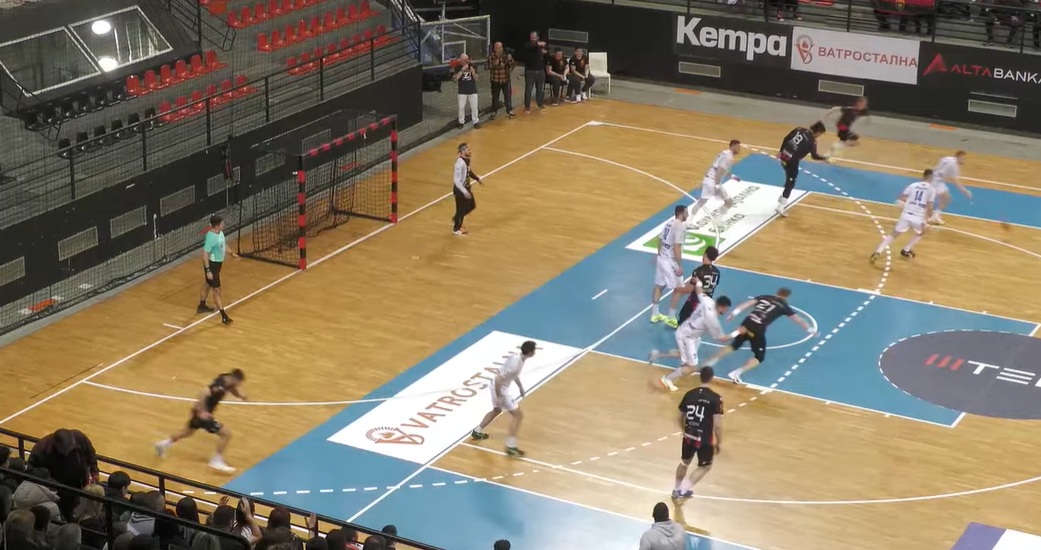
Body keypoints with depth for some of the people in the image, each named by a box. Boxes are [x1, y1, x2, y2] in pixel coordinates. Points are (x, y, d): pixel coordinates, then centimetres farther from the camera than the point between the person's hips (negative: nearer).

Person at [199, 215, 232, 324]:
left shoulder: (220, 232, -2)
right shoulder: (211, 237, -30)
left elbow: (223, 244, 19)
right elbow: (205, 254, -28)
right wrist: (208, 270, -28)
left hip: (218, 263, 10)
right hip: (212, 264, -10)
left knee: (207, 284, 25)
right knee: (217, 289, -5)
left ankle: (202, 306, 43)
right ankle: (223, 316, -3)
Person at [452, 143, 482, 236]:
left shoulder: (467, 160, -2)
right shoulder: (460, 163, -30)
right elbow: (456, 180, -29)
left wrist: (477, 178, 19)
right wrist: (465, 192, -31)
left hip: (466, 188, 9)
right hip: (460, 190, -9)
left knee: (472, 205, 19)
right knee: (461, 209, 6)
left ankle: (456, 219, 39)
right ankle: (456, 229, 27)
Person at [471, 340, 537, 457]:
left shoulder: (518, 357, -3)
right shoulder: (516, 363, -32)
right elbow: (499, 379, -31)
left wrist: (521, 387, 24)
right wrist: (498, 397, -25)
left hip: (503, 386, 10)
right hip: (501, 388, -10)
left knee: (497, 410, 31)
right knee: (518, 415, -2)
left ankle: (477, 432, 46)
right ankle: (511, 446, 0)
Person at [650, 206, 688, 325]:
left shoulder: (669, 223, 8)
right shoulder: (680, 226, -19)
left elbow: (660, 241, 14)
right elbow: (677, 247, -24)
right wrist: (680, 266, -20)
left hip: (662, 258, 9)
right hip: (671, 262, -9)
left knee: (659, 286, 18)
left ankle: (655, 314, 28)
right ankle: (671, 318, 9)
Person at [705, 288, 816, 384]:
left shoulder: (764, 297, 21)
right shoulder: (783, 306, 13)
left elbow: (747, 304, 8)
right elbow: (798, 320, 20)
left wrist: (735, 312, 4)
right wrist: (810, 329, 32)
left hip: (747, 323, 5)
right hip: (758, 329, -5)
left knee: (734, 345, 27)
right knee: (760, 357, 10)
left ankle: (711, 362, 28)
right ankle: (737, 373, -7)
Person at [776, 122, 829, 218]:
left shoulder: (799, 130, 6)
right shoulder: (812, 141, -11)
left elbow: (786, 138, 10)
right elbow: (814, 156, -3)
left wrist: (781, 151, 20)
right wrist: (825, 157, 13)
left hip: (783, 157, 7)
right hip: (792, 161, -7)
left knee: (789, 181, 25)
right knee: (790, 183, 2)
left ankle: (782, 200, 35)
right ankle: (781, 207, -1)